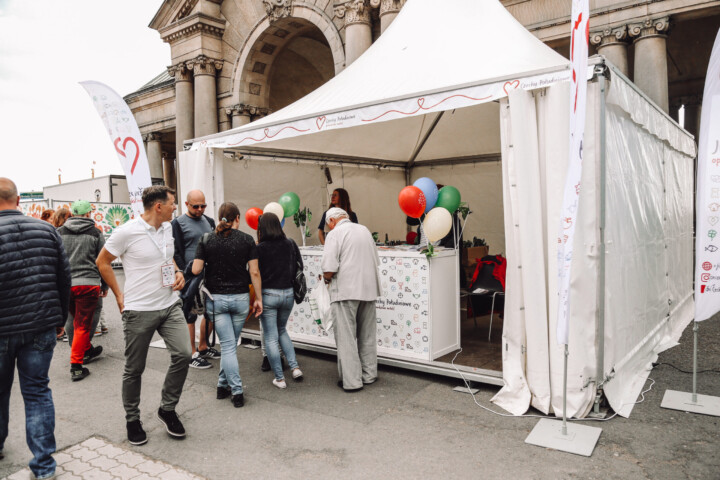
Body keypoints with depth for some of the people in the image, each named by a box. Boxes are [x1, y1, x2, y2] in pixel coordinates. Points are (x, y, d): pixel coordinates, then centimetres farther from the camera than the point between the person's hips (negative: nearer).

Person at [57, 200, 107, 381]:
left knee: (78, 321, 22)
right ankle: (76, 366, -1)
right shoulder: (96, 233, 3)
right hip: (88, 283, -3)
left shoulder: (60, 232, 9)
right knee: (83, 325, 0)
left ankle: (87, 351, 39)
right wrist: (105, 286, 14)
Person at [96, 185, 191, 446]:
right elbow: (102, 262, -1)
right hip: (139, 310, -5)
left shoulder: (167, 228, 7)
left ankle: (167, 409, 16)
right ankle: (132, 420, 29)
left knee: (183, 355, -7)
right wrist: (119, 295, -2)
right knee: (134, 369, 8)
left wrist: (178, 272, 5)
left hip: (170, 305, 5)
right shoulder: (127, 232, -12)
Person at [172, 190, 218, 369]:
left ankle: (203, 347, 28)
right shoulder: (179, 223, -4)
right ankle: (192, 354, 10)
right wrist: (186, 272, -15)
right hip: (190, 276, -6)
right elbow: (176, 253, -7)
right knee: (190, 315, 1)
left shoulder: (209, 221, 13)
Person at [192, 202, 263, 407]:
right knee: (231, 343, 16)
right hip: (240, 298, 0)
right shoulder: (247, 240, -4)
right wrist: (258, 298, 2)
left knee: (227, 345, 4)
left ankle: (237, 391, 3)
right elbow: (254, 272, -6)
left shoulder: (206, 240, -3)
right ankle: (223, 384, 25)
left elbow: (196, 270, -6)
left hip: (216, 298, 0)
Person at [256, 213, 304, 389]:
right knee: (281, 330, 24)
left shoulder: (260, 248, -12)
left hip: (268, 294, -4)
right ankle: (295, 367, 14)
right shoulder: (290, 244, -1)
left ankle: (279, 378, 12)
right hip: (288, 293, 4)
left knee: (270, 337, 8)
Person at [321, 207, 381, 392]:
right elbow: (376, 261, 16)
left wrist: (327, 279, 5)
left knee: (346, 337, 2)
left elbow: (329, 269, -15)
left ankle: (351, 381, 6)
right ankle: (369, 375, 27)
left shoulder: (335, 233, -7)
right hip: (369, 288, 7)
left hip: (346, 291, -6)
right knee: (367, 335, 16)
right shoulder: (364, 230, 13)